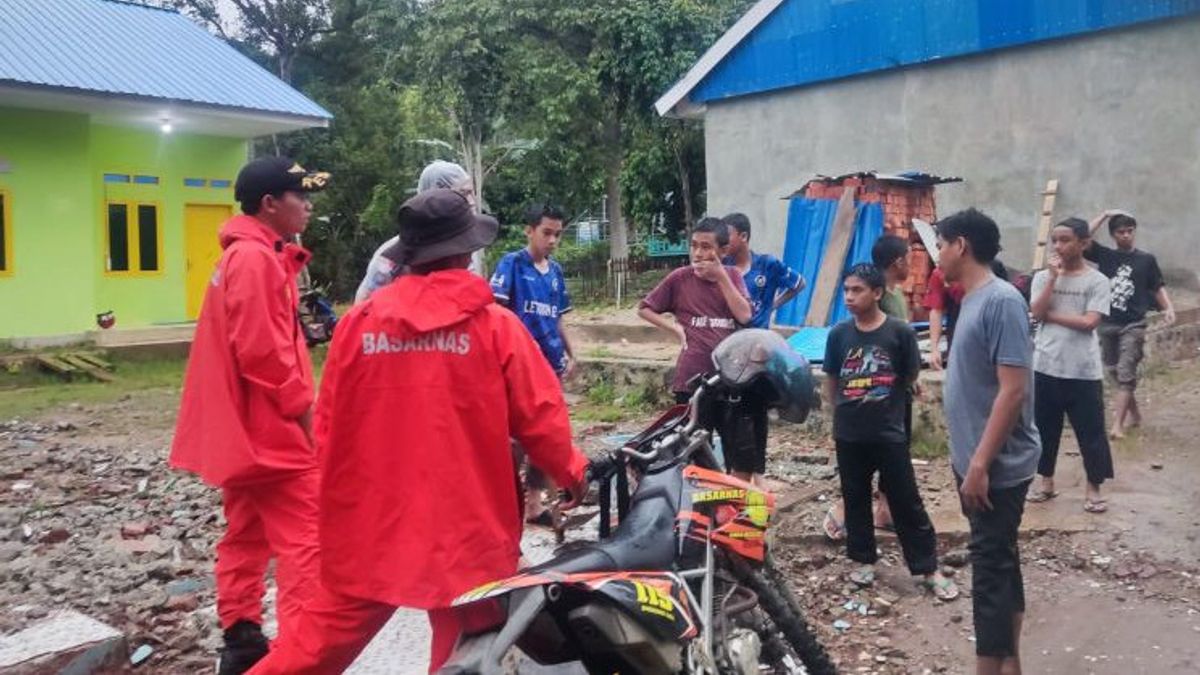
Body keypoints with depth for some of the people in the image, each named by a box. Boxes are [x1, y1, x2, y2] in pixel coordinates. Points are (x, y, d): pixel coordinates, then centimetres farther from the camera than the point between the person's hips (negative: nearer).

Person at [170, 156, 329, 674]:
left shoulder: (254, 254, 15)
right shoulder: (255, 259, -17)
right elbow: (261, 350, -24)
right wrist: (301, 404, -15)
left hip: (246, 426, 11)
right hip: (269, 427, -11)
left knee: (247, 536, 17)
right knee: (303, 543, -7)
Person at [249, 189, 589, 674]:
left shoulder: (358, 322, -2)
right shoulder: (494, 325, -9)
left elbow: (328, 428, 3)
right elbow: (539, 417, -6)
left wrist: (338, 501, 18)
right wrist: (572, 472, 12)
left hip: (368, 524, 3)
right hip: (465, 528, -2)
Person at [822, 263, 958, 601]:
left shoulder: (900, 331, -11)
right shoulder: (838, 333, -3)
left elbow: (910, 376, 2)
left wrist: (882, 399, 9)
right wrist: (844, 409, 8)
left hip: (890, 432, -3)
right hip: (848, 434, 3)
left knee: (907, 502, 4)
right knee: (855, 498, 13)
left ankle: (928, 568, 14)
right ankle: (864, 559, 29)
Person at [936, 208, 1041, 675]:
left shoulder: (1001, 301, -18)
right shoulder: (973, 300, 10)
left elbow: (1014, 390, -23)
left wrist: (980, 464, -23)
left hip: (997, 467, -9)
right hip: (977, 462, 9)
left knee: (990, 569, -2)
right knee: (1001, 563, 16)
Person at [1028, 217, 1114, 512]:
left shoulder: (1097, 281, -4)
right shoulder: (1043, 277, 4)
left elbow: (1088, 322, -14)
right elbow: (1036, 313, -10)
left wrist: (1050, 314, -10)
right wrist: (1054, 277, -12)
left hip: (1083, 371, -3)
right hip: (1046, 367, 3)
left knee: (1091, 431, 5)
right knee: (1045, 428, 12)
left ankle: (1094, 488, 18)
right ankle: (1047, 482, 26)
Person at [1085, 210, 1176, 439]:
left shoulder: (1146, 260, 2)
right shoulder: (1104, 255, 2)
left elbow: (1158, 287, 6)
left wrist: (1169, 308, -11)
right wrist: (1105, 215, -9)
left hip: (1133, 325, -3)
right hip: (1107, 324, 3)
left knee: (1126, 373, -11)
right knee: (1114, 372, 13)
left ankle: (1117, 425, -16)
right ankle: (1134, 413, 33)